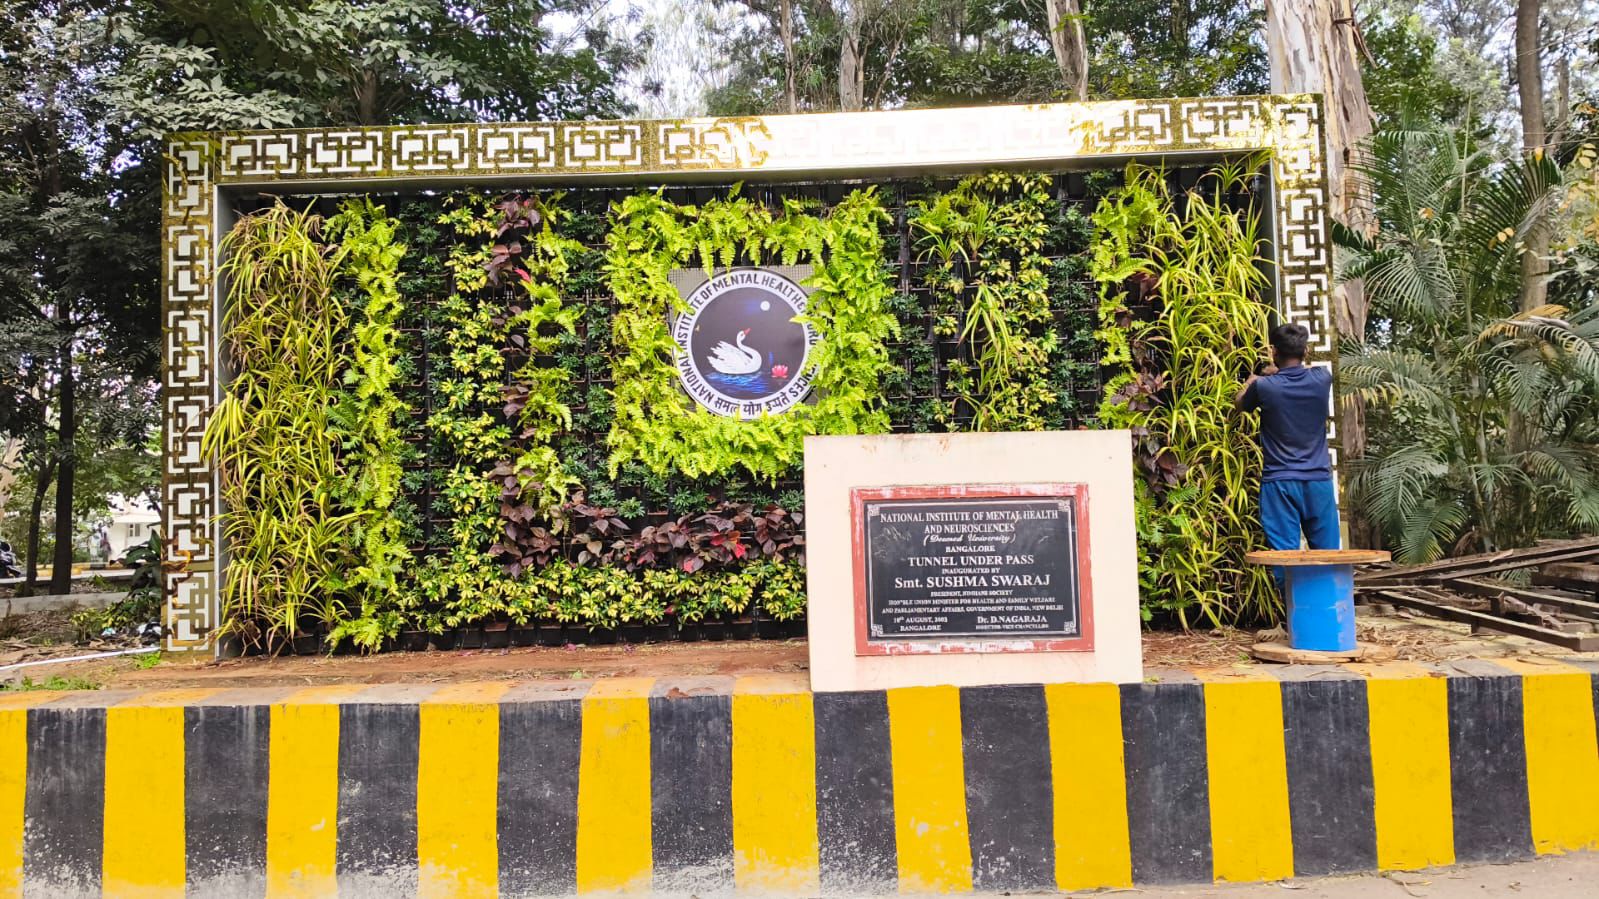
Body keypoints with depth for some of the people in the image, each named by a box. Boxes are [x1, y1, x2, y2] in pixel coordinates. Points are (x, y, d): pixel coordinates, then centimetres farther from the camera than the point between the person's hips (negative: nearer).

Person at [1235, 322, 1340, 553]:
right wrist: (1278, 373, 34)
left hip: (1280, 483, -3)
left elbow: (1239, 403, 14)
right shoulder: (1321, 379, -2)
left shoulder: (1264, 387, -10)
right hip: (1318, 481, 3)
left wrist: (1254, 377, 31)